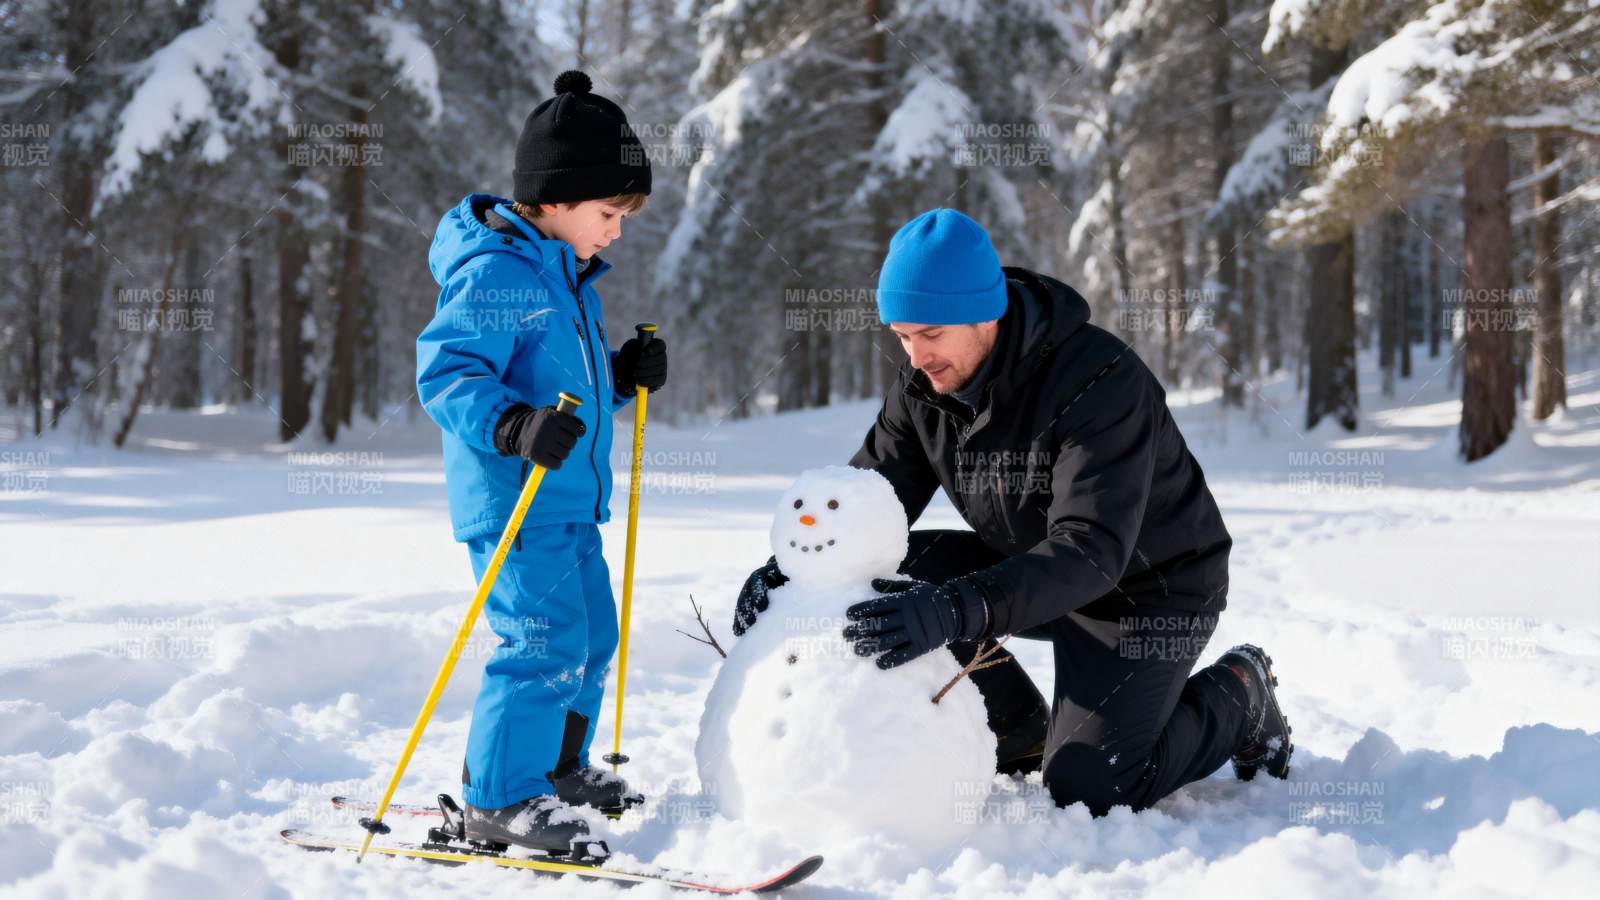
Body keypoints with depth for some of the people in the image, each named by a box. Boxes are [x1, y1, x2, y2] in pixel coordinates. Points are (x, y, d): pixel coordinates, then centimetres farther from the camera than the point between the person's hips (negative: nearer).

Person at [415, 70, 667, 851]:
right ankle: (499, 799, -1)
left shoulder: (569, 278, 15)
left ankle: (556, 767, 35)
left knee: (591, 634, 18)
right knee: (545, 641, -12)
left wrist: (624, 376, 7)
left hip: (569, 502, 10)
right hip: (513, 502, -10)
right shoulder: (494, 275, -17)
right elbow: (444, 375, -23)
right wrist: (511, 427, -36)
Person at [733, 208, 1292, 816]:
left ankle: (1239, 694, 10)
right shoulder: (924, 386, -10)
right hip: (1030, 566, 7)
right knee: (885, 574, -15)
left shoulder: (1100, 381, -32)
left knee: (1086, 788, -19)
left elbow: (1090, 551, -42)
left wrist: (959, 609, -56)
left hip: (1148, 586, -6)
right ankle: (1022, 733, 6)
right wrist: (792, 567, -28)